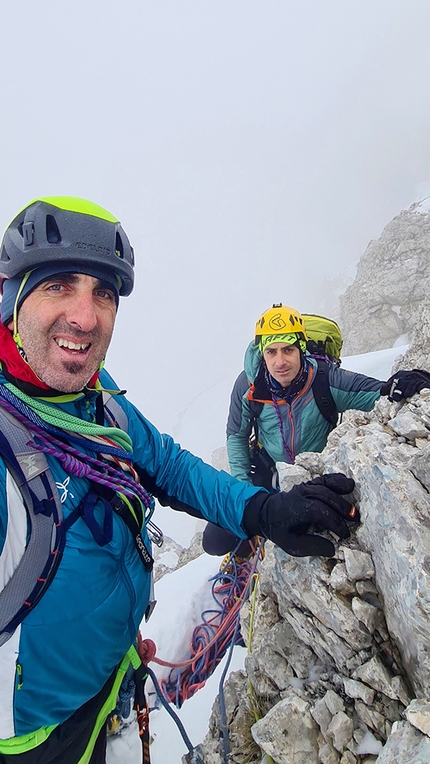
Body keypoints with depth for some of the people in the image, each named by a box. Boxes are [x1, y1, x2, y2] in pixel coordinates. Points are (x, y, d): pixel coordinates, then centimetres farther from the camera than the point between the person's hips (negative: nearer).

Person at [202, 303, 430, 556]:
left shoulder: (326, 379, -27)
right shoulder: (249, 385, -22)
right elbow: (237, 437, -7)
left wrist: (398, 387, -49)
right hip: (267, 472, 1)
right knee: (216, 540, -3)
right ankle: (246, 548, 33)